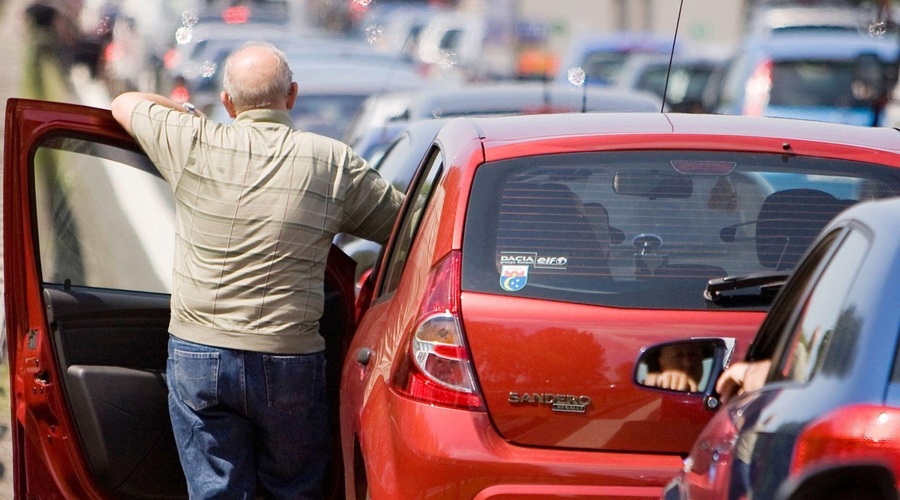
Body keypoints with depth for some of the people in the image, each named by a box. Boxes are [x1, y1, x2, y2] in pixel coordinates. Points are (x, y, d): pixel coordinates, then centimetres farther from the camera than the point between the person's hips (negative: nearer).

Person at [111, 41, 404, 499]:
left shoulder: (194, 145, -4)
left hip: (197, 355, 0)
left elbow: (124, 104, 14)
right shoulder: (334, 163, -3)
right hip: (289, 362, 0)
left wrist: (188, 114, 29)